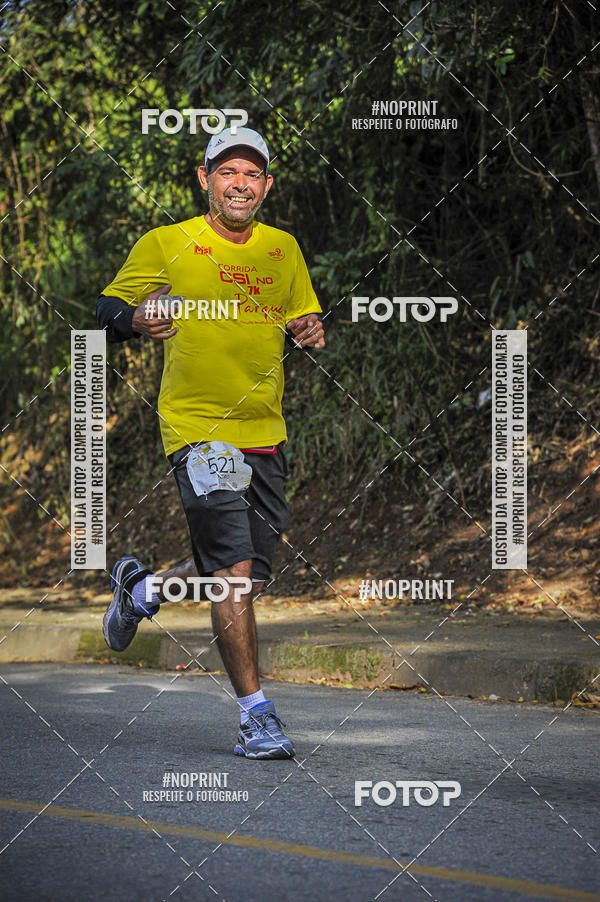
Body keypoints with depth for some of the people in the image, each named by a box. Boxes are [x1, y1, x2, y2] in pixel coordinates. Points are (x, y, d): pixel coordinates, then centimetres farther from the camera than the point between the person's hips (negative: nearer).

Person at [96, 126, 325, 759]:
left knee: (244, 576, 12)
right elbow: (107, 308, 3)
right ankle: (255, 713, -9)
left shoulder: (283, 250, 10)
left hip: (265, 435, 5)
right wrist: (137, 320, -20)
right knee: (235, 570, -16)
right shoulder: (165, 245, -3)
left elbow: (304, 317, 22)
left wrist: (311, 332, -2)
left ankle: (142, 588, 40)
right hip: (197, 429, -5)